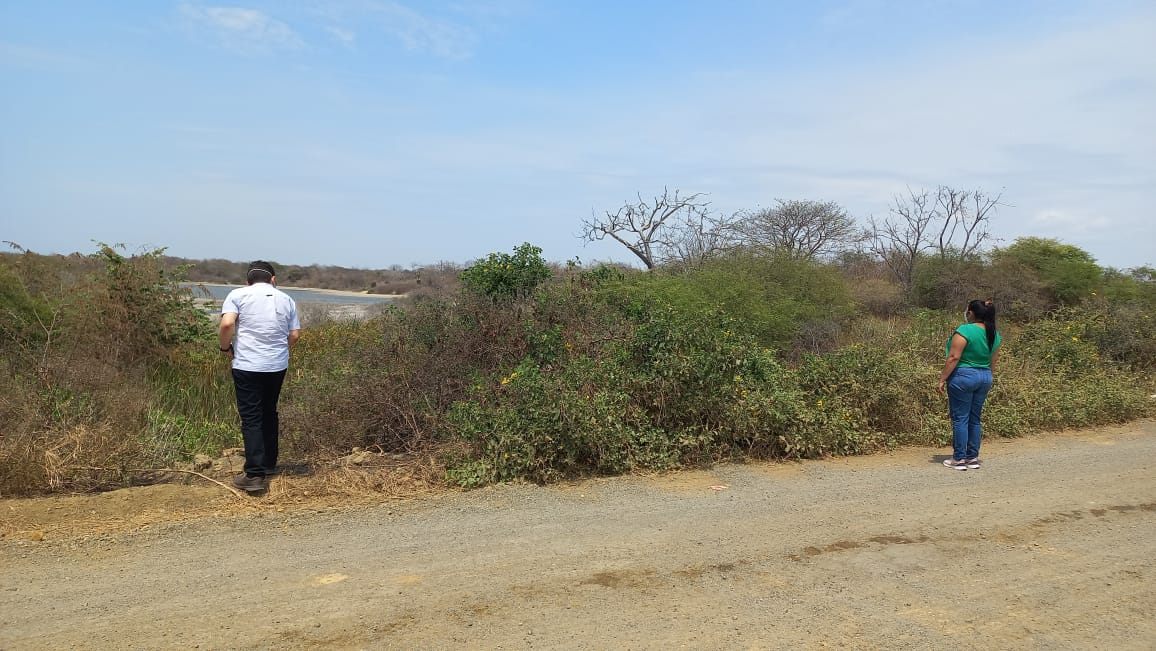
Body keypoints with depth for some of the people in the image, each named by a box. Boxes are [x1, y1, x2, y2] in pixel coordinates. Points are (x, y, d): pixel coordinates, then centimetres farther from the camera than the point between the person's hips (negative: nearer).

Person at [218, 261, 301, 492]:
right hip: (278, 366, 4)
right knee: (269, 413, 19)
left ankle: (255, 475, -5)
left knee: (251, 418, -1)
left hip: (247, 366, -4)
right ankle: (269, 464, 28)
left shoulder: (238, 295, -1)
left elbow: (227, 324, -16)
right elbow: (295, 334, 6)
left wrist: (226, 347, 1)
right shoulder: (285, 299, 10)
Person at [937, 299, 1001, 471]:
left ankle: (959, 459, 3)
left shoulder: (965, 331, -15)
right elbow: (992, 360, 13)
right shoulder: (995, 334, 8)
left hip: (964, 376, -7)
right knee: (975, 418, 13)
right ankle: (973, 457, 17)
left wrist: (942, 379, -13)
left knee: (960, 418, -1)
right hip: (986, 378, 7)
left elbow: (953, 358, -18)